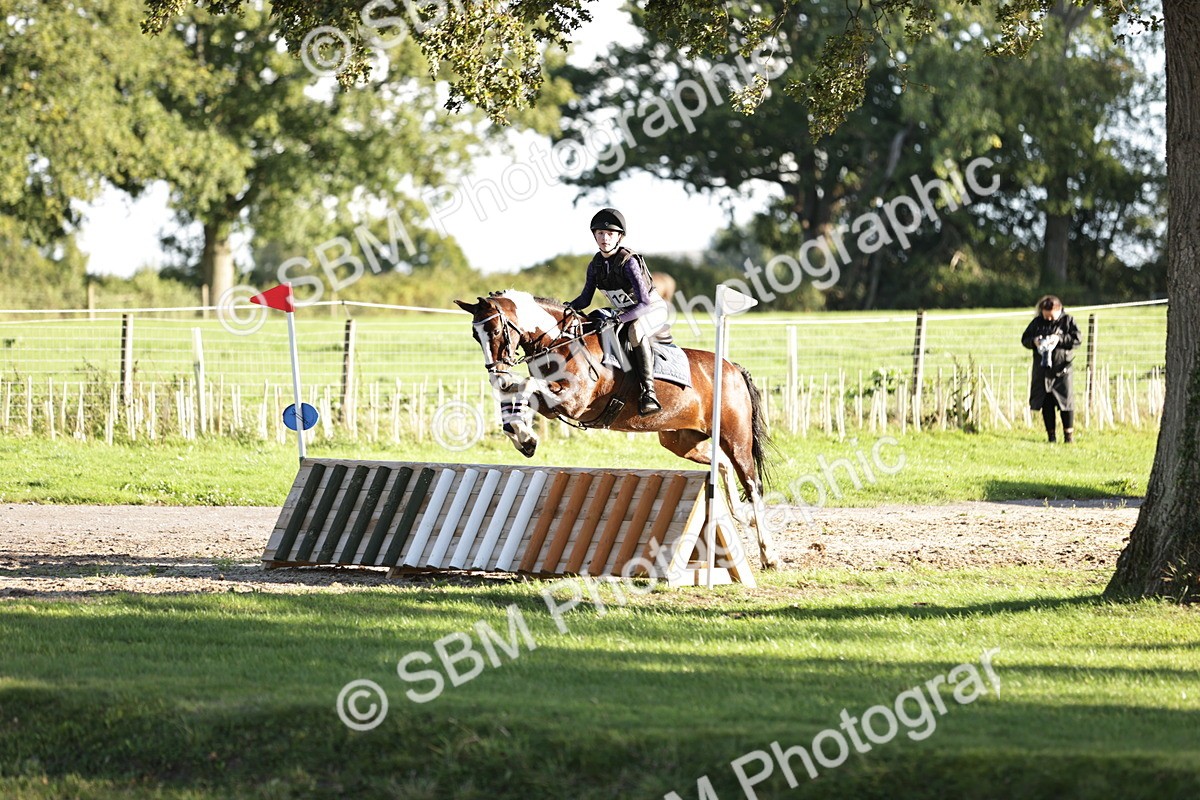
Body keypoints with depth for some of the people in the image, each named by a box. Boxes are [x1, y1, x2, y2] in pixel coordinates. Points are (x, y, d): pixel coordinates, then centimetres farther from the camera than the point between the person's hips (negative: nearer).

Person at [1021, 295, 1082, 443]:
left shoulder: (1067, 321, 0)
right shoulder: (1036, 322, 7)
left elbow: (1077, 339, -7)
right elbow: (1024, 339, 10)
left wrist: (1059, 339, -18)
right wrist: (1033, 342, -12)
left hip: (1062, 369, -3)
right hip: (1042, 368, 3)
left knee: (1066, 401, -4)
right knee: (1046, 404, 4)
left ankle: (1069, 434, 7)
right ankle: (1051, 435, 11)